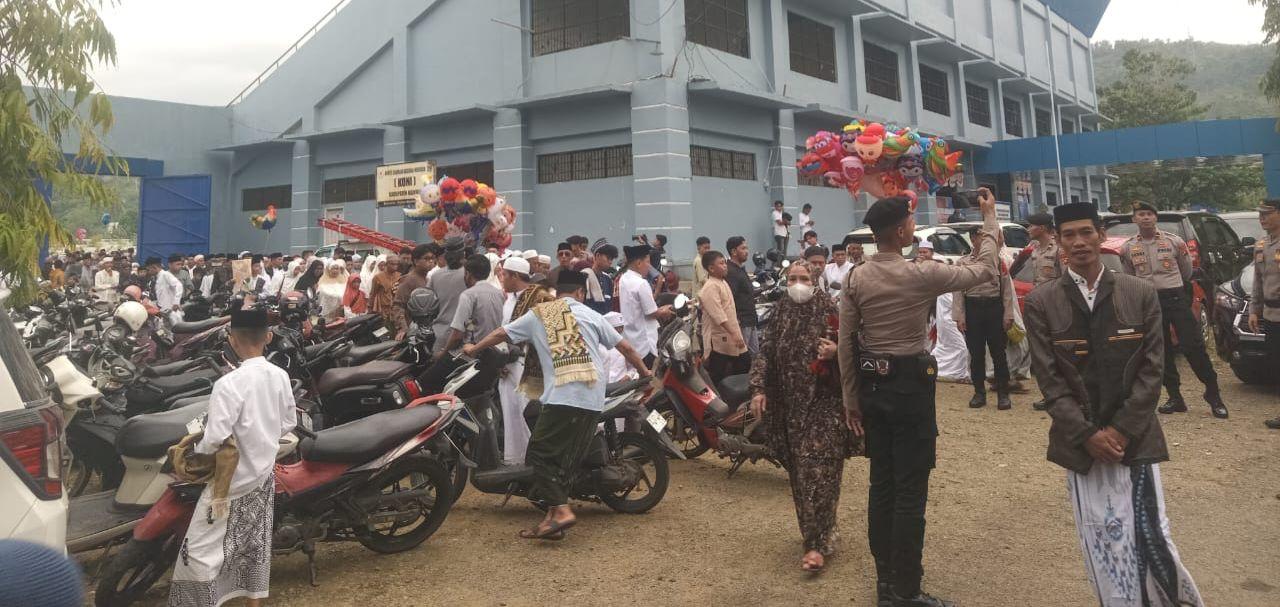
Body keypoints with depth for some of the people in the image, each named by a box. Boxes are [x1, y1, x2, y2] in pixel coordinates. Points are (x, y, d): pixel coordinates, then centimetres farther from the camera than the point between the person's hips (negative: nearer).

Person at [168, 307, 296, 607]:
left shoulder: (229, 384, -24)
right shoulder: (280, 376, -5)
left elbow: (216, 441, -25)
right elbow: (288, 424, 5)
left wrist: (196, 448, -5)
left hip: (232, 483, -6)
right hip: (264, 476, 7)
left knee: (201, 552, 7)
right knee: (256, 545, 20)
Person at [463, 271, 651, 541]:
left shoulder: (537, 314, 12)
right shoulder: (590, 314, 17)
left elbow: (501, 333, 20)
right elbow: (626, 348, 19)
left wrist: (473, 348, 38)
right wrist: (645, 372, 35)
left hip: (561, 397, -4)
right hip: (593, 400, 4)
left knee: (540, 455, 3)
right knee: (566, 461, 11)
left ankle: (561, 511, -11)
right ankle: (553, 518, 9)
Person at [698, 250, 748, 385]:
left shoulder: (723, 283, 13)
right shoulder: (710, 288, -18)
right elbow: (718, 315, -27)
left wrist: (737, 333, 22)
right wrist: (733, 334, -31)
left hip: (730, 338, 10)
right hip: (719, 339, -10)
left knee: (744, 363, 14)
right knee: (717, 378, -3)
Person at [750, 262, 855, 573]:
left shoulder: (830, 312, -5)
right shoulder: (780, 314, 7)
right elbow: (765, 354, 9)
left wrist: (836, 352, -24)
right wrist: (759, 389, -1)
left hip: (824, 403, -4)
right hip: (789, 405, 5)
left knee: (819, 472, -9)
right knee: (799, 471, 11)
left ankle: (818, 543, -4)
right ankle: (818, 530, 29)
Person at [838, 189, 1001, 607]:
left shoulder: (855, 279, 1)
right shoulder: (921, 275, -13)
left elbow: (846, 343, 3)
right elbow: (986, 270, 0)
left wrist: (851, 399, 11)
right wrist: (990, 218, 13)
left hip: (872, 385, 6)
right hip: (910, 385, -6)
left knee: (881, 483, 14)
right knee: (910, 490, 1)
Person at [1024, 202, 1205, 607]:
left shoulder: (1141, 293, 2)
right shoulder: (1041, 302, -1)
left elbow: (1152, 369, 0)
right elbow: (1048, 377, -3)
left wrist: (1121, 430, -9)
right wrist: (1087, 434, -10)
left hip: (1134, 437, 0)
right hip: (1081, 441, 0)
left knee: (1149, 536, -2)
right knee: (1102, 542, 6)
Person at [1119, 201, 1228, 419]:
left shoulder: (1174, 241, -1)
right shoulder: (1127, 248, 2)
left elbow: (1186, 272, 12)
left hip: (1176, 297, -2)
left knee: (1194, 346, -6)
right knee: (1162, 352, 7)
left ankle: (1213, 395, 6)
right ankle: (1175, 398, 15)